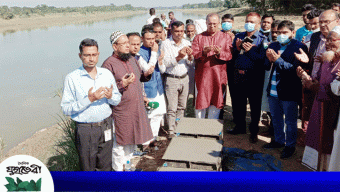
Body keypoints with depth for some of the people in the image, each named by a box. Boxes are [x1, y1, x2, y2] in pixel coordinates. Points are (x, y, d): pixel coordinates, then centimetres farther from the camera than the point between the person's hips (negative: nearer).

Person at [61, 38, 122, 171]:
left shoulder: (107, 74, 6)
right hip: (85, 129, -3)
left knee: (105, 167, 13)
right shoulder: (72, 78, -7)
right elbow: (66, 109, -12)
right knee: (87, 168, 8)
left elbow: (118, 99, 11)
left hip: (106, 127, 4)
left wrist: (110, 96, -12)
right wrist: (89, 99, -21)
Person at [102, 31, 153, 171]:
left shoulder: (132, 60, 10)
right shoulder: (109, 64, -13)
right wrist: (122, 85, -30)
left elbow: (140, 78, 23)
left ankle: (127, 163, 40)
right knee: (120, 142, 5)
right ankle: (118, 169, 25)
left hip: (137, 108, 7)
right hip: (121, 110, -7)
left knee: (132, 140, 20)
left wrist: (147, 74, 2)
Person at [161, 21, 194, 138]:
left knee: (182, 107, 14)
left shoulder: (187, 43, 8)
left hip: (184, 78, 5)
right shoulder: (165, 44, -7)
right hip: (171, 79, -5)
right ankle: (171, 132, 8)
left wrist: (190, 57, -14)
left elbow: (190, 63, 8)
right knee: (172, 108, -3)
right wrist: (178, 57, -26)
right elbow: (165, 63, -16)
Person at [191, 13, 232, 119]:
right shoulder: (199, 37, 9)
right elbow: (193, 55, -2)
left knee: (215, 102, 6)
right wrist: (203, 52, -21)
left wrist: (220, 53, -20)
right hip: (202, 75, 0)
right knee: (200, 103, 4)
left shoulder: (226, 37, 9)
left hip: (219, 76, 0)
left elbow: (230, 55, -2)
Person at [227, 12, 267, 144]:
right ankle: (240, 127, 31)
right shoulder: (239, 36, 12)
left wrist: (249, 50, -18)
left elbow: (262, 59, -12)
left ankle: (254, 131, 21)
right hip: (239, 75, 4)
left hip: (254, 77, -4)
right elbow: (232, 56, 9)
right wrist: (237, 48, -9)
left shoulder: (262, 39, -1)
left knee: (255, 105, 6)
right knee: (238, 103, 12)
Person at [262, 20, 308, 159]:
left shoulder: (299, 47, -8)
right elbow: (266, 66, 6)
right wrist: (269, 59, -16)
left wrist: (278, 60, -25)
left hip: (289, 91, -6)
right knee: (276, 118, 20)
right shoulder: (273, 46, 10)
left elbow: (295, 69, -18)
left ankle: (290, 145, 24)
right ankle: (279, 140, 38)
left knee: (290, 121, 8)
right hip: (273, 90, 6)